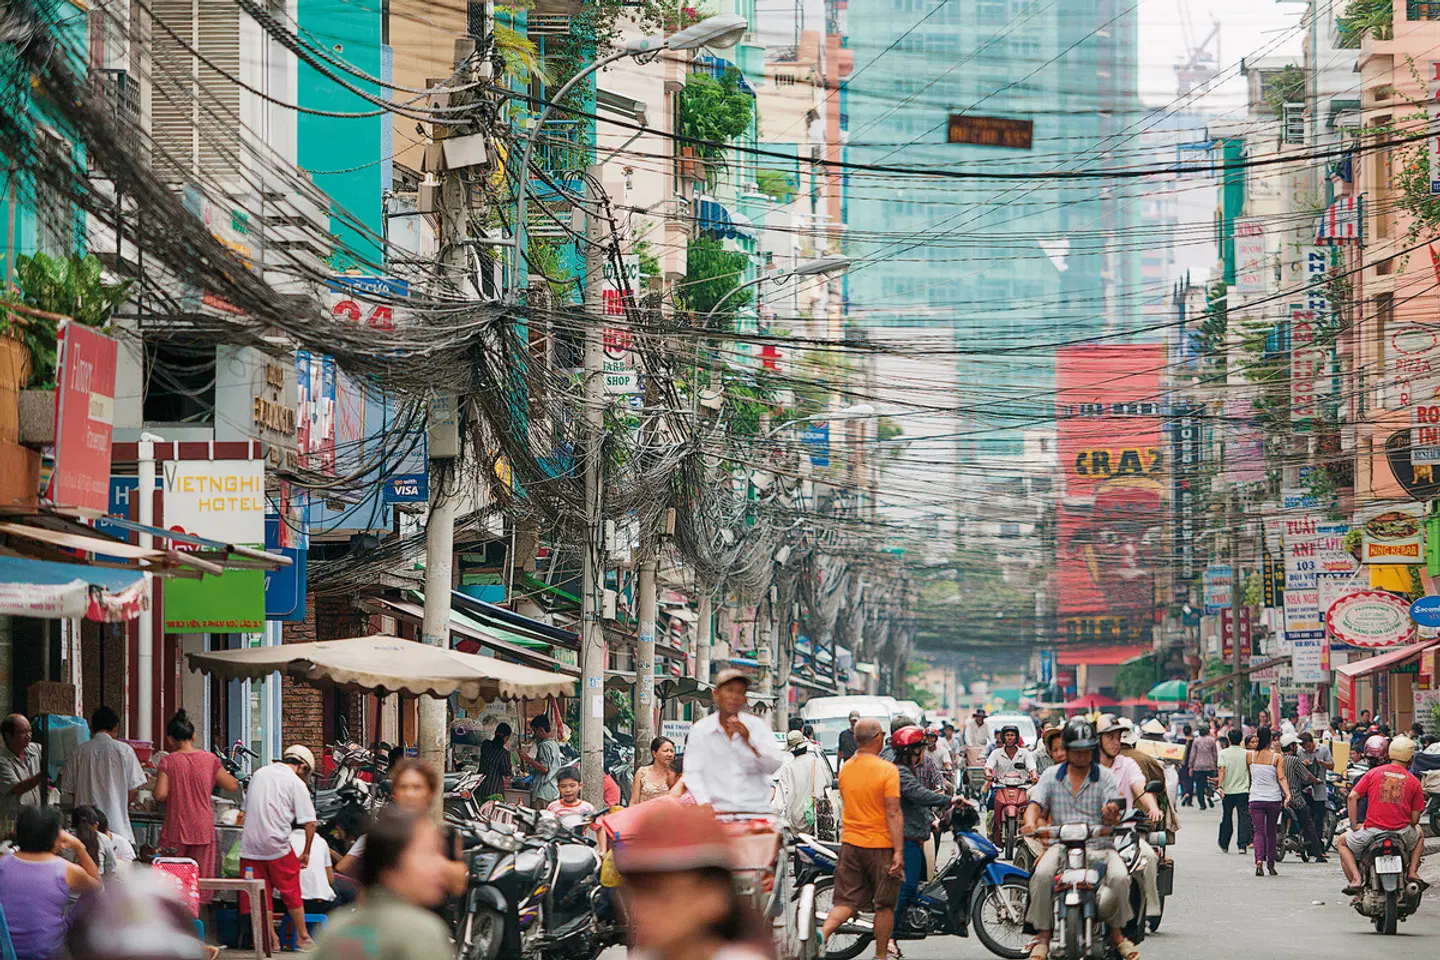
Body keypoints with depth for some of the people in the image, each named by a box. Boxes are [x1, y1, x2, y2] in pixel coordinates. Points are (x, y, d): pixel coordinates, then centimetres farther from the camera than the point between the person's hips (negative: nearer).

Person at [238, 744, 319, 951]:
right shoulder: (296, 783, -4)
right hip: (277, 845, -4)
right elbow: (309, 822, -8)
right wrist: (306, 853, 3)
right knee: (291, 892, 11)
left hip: (250, 842, 4)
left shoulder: (259, 774, 12)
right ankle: (302, 936, 20)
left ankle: (271, 939, 8)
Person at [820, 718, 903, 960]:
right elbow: (893, 813, -17)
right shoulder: (887, 770, -13)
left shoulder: (845, 769, 4)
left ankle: (822, 934, -19)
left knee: (846, 900, 6)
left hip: (850, 843, 5)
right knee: (885, 904, 10)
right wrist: (898, 852, -17)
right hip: (881, 845, -5)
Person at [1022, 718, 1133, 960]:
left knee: (1120, 878, -29)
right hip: (1062, 845, 0)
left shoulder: (1105, 777, 9)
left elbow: (1113, 811, -2)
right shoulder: (1051, 776, 13)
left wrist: (1112, 812, -29)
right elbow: (1035, 804, 1)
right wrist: (1031, 822, -23)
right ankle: (1043, 934, -16)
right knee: (1042, 875, -31)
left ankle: (1117, 933, -5)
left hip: (1099, 846, 0)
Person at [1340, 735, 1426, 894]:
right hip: (1401, 832, 1)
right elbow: (1415, 818, 3)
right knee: (1419, 835, 36)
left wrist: (1354, 825, 6)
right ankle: (1412, 871, 20)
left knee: (1344, 843, 25)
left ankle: (1356, 879, 3)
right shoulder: (1413, 781, 4)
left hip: (1372, 830, -1)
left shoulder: (1373, 773, 4)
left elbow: (1352, 797, -2)